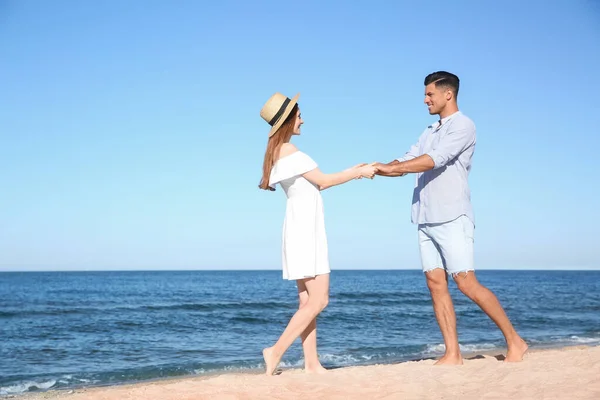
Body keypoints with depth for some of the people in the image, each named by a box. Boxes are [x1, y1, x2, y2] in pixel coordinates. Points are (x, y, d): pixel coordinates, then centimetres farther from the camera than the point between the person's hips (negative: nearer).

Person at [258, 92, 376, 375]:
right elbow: (324, 181, -9)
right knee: (319, 300, -10)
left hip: (304, 230, 10)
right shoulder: (288, 151, -13)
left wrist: (354, 171, 17)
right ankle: (276, 351, -9)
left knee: (308, 301, 7)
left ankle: (312, 364, 8)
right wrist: (359, 172, 2)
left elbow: (315, 184, 17)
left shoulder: (279, 152, 16)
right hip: (304, 229, -10)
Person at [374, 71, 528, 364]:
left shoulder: (463, 126, -5)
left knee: (466, 282, -10)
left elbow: (434, 160, -17)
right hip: (426, 220, 8)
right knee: (436, 283, 1)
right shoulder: (429, 132, 21)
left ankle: (514, 341, 3)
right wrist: (377, 169, -3)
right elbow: (407, 161, 15)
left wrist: (390, 167, -18)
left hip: (452, 218, -7)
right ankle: (452, 354, 3)